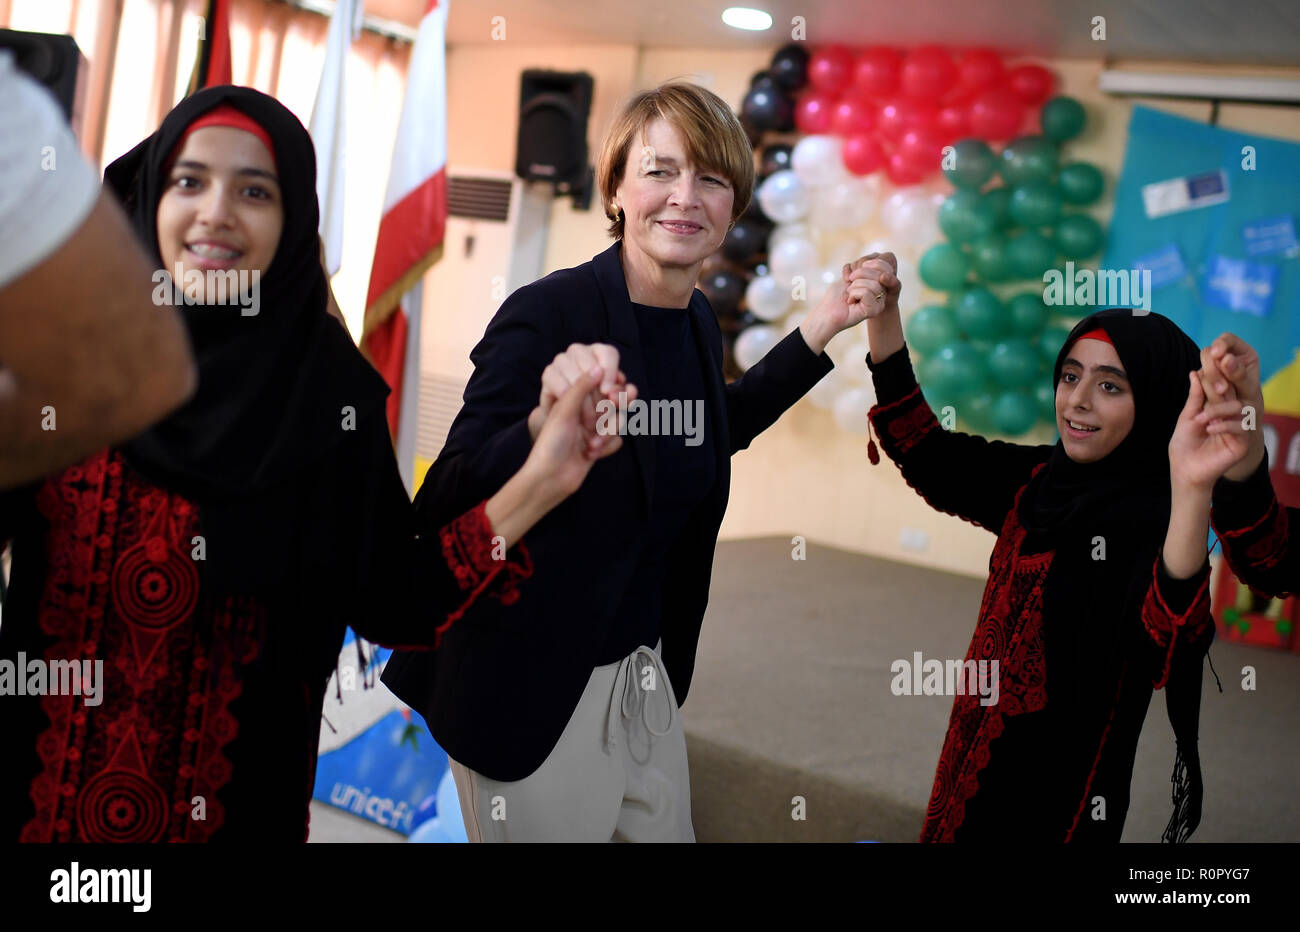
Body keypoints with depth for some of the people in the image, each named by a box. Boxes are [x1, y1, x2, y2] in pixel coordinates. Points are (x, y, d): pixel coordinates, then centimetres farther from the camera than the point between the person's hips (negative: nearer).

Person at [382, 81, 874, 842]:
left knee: (665, 829, 22)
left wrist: (819, 331, 14)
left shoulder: (700, 322, 0)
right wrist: (546, 427, -43)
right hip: (530, 694, -7)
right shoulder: (546, 315, -21)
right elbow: (444, 510, -24)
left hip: (645, 678, 7)